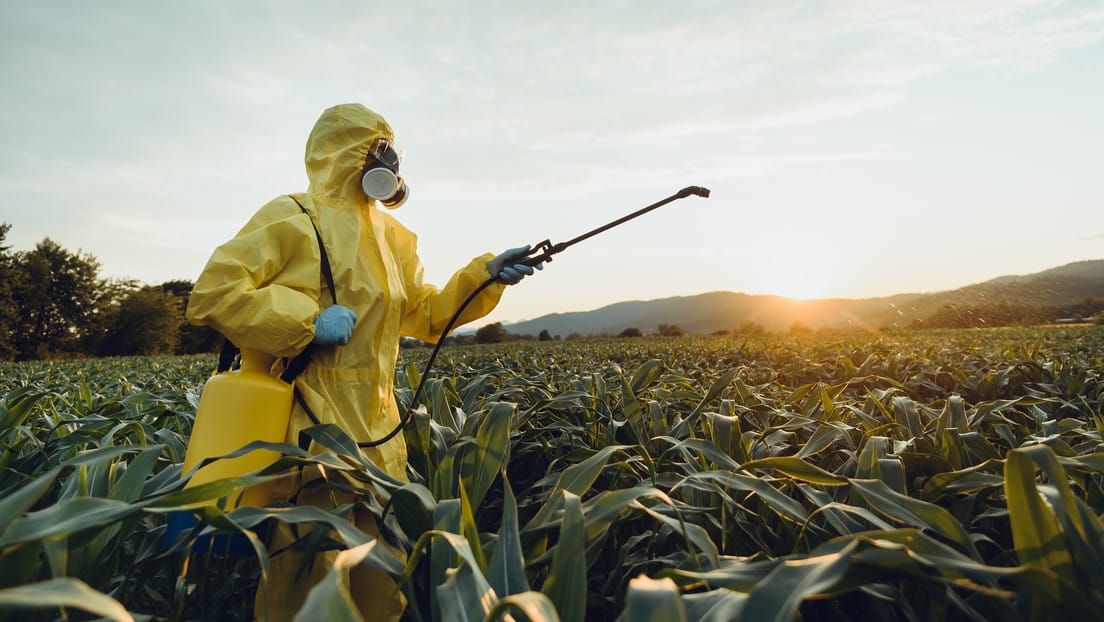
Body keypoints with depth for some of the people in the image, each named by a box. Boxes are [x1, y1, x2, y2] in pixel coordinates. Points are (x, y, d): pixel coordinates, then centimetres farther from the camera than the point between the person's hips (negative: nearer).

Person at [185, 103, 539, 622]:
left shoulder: (392, 237, 15)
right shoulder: (293, 219, -7)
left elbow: (424, 314, 18)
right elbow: (210, 295, -13)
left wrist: (486, 276, 6)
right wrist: (308, 321, -21)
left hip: (375, 431, 7)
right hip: (309, 431, -7)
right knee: (308, 577, 0)